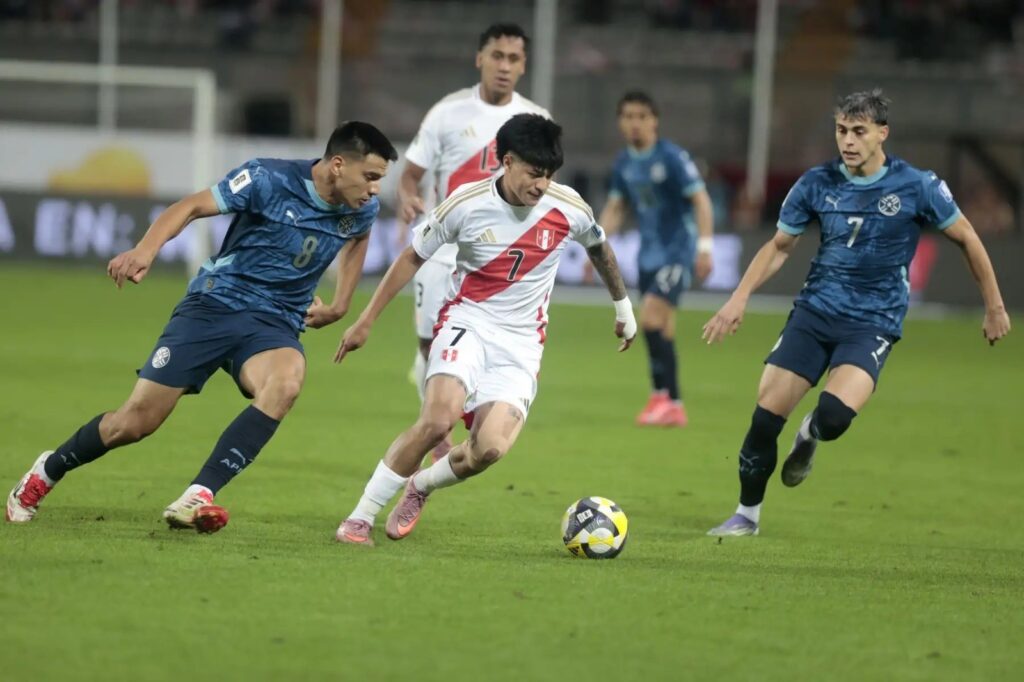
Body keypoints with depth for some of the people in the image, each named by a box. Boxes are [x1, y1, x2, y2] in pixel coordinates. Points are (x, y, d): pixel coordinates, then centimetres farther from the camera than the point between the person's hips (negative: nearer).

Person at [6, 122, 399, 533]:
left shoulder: (362, 209, 0)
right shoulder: (270, 179, -15)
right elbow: (192, 206, -13)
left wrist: (339, 306, 18)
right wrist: (146, 250, -30)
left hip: (275, 324, 3)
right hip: (216, 304, -3)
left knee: (286, 383, -34)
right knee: (137, 421, -4)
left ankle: (197, 498, -35)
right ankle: (46, 472, 25)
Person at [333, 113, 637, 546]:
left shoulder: (568, 209, -6)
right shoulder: (467, 204, -10)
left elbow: (599, 247, 18)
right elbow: (413, 257, 3)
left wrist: (623, 308, 30)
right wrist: (366, 321, 5)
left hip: (520, 345, 2)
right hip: (467, 323, -2)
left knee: (490, 447, -21)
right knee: (438, 420, -28)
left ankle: (420, 487, 12)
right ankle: (361, 517, -15)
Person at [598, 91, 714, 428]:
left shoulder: (673, 157, -13)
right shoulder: (624, 163, 7)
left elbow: (701, 200, -14)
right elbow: (615, 208, 17)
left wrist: (704, 246, -22)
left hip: (677, 252, -7)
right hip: (649, 254, 7)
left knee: (651, 317, -19)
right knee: (661, 330, 6)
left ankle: (663, 394, -12)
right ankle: (673, 407, 11)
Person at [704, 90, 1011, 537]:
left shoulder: (917, 187, -9)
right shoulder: (817, 184, -1)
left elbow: (966, 239, 4)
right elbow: (779, 246, 11)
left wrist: (994, 307, 8)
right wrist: (740, 298, 0)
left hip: (873, 323, -3)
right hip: (814, 312, 3)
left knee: (835, 415, -27)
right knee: (766, 416, -7)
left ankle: (810, 437, 12)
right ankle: (747, 515, 14)